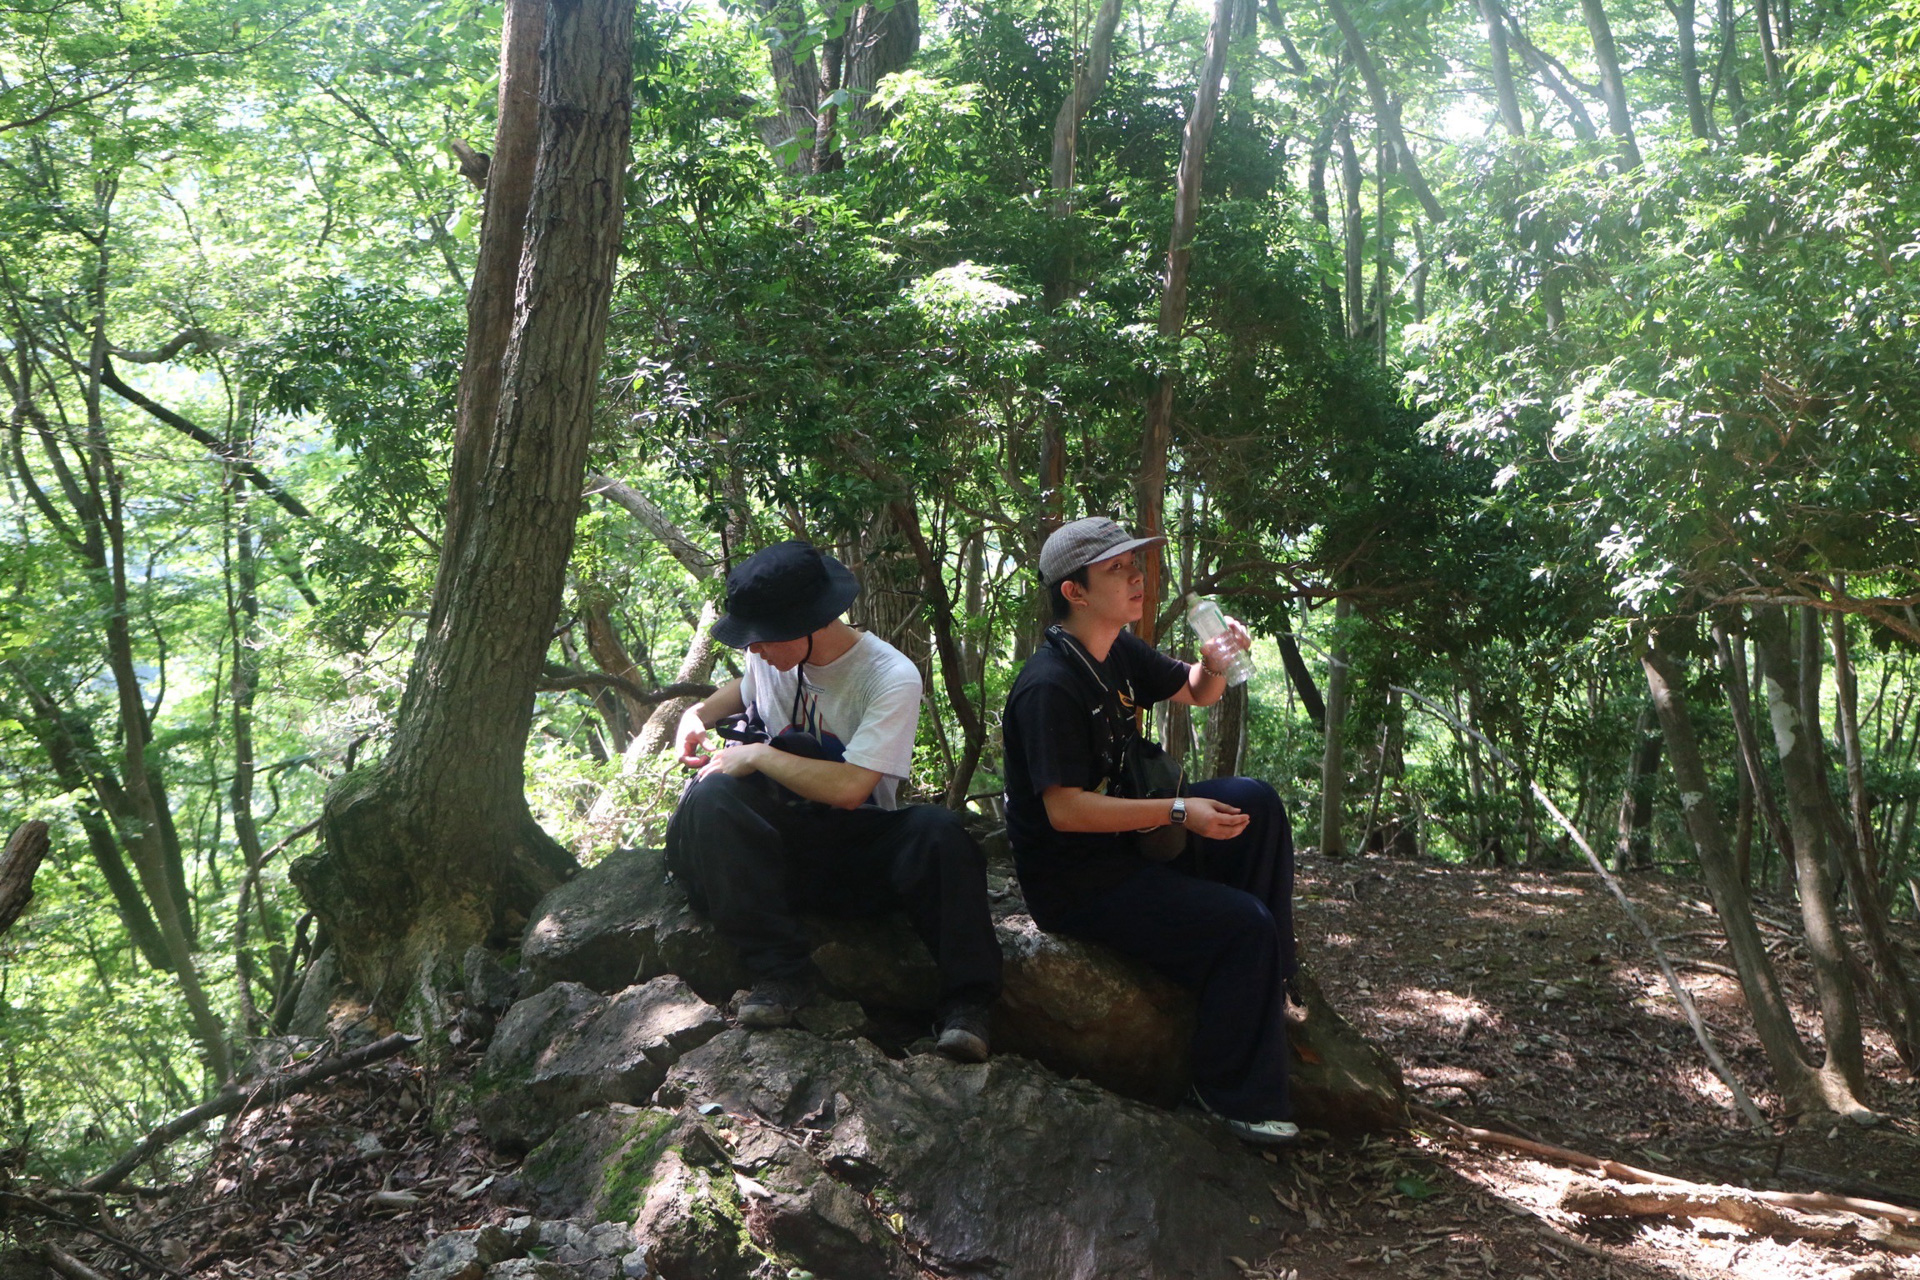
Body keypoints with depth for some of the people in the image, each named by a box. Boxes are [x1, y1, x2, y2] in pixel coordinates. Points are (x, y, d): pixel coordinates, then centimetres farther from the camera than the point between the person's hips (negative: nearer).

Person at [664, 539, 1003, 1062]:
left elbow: (849, 788, -27)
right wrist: (699, 713, 8)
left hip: (861, 841, -4)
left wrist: (757, 756, -17)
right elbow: (746, 688, 30)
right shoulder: (773, 656, 2)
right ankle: (780, 973, -24)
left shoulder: (891, 678, -17)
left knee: (940, 833, -35)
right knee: (710, 797, -28)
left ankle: (965, 1002, -22)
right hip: (777, 836, 4)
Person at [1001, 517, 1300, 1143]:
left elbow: (1196, 692, 20)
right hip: (1076, 884, -9)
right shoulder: (1049, 686, -23)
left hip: (1125, 843, 9)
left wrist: (1214, 664, -5)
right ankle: (1235, 1094, -1)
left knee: (1256, 802, -5)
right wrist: (1178, 812, -26)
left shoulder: (1119, 653, 6)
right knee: (1243, 924, -18)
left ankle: (1270, 979, 1)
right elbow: (1065, 810, -28)